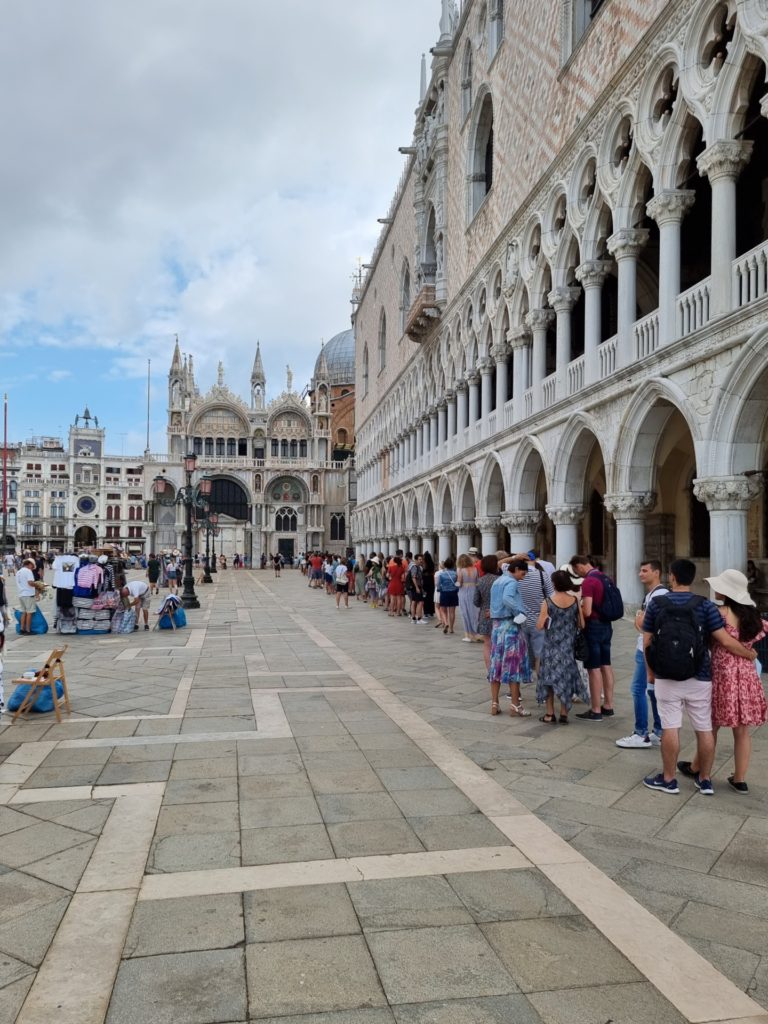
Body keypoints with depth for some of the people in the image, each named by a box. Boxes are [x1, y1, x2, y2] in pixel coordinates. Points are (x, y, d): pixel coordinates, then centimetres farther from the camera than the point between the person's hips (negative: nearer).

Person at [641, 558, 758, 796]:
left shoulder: (656, 603, -3)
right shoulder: (705, 605, -5)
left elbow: (647, 641, 1)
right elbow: (727, 642, -9)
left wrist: (650, 671, 13)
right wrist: (751, 655, 8)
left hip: (666, 678, 0)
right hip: (699, 678, 0)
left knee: (670, 728, 4)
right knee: (704, 729, 11)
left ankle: (668, 779, 13)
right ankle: (705, 780, 21)